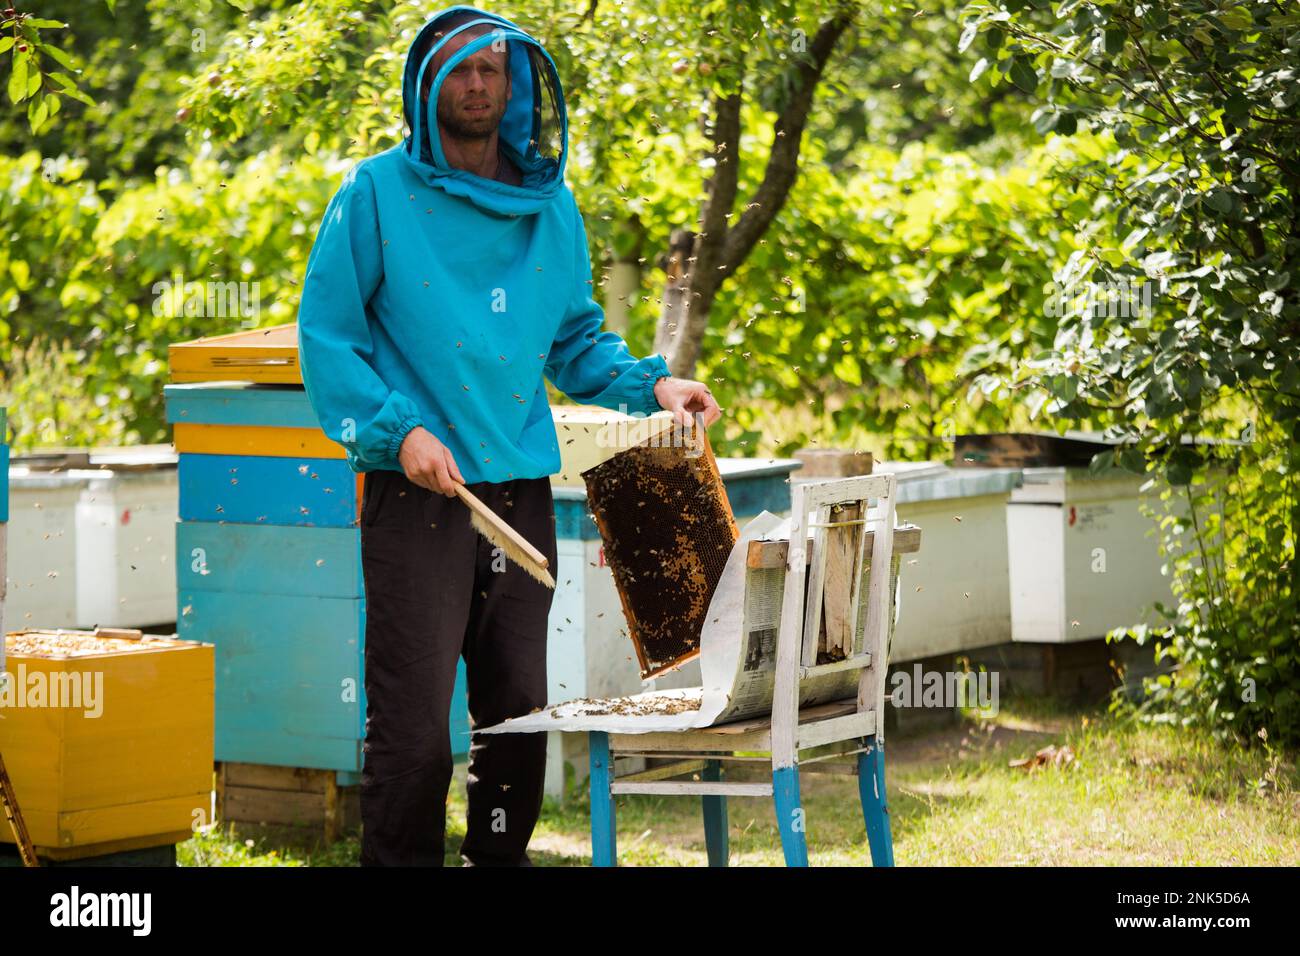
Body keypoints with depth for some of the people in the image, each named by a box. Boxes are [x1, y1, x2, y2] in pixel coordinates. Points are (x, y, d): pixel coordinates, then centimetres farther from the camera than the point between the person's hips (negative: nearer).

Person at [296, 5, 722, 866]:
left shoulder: (550, 207, 13)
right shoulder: (379, 194, -1)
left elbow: (576, 340, 21)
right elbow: (327, 335, -3)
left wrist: (650, 384, 3)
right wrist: (399, 428, -15)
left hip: (522, 491, 5)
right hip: (417, 497, -5)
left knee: (521, 710, 10)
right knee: (414, 722, -8)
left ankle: (501, 856, 23)